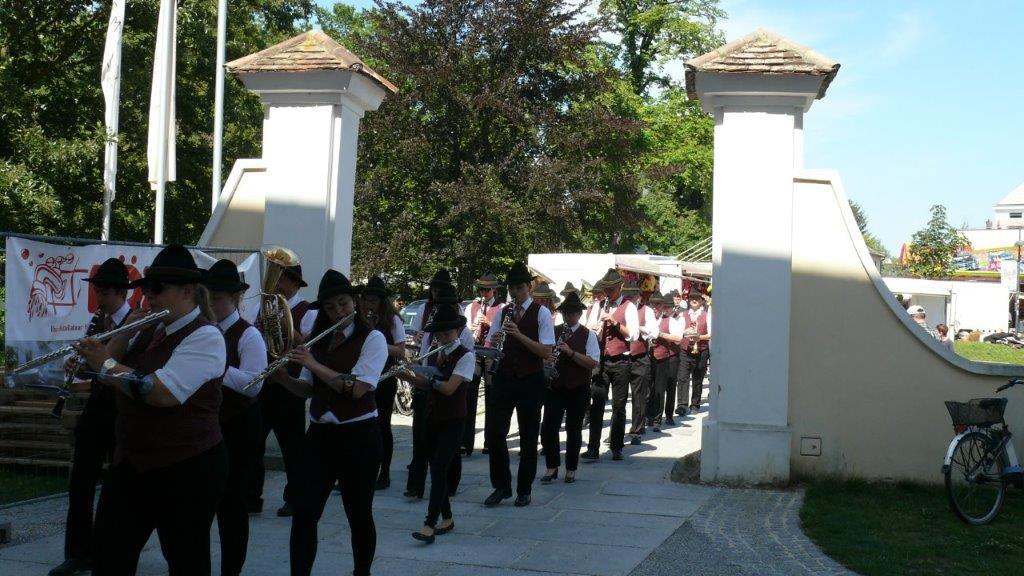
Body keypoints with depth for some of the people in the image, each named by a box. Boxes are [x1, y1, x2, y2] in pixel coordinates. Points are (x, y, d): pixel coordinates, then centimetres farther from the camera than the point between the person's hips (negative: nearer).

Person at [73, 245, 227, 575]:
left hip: (187, 469, -8)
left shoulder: (205, 337, -15)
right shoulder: (151, 331, 10)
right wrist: (127, 330, -3)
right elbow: (109, 378, 10)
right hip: (132, 461, 8)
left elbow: (163, 393, -27)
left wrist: (107, 364, -18)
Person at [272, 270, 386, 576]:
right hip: (319, 435, 5)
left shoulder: (373, 338, -8)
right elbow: (309, 389, 12)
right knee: (304, 513, -3)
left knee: (358, 514, 6)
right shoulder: (318, 340, 11)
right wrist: (284, 378, -7)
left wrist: (314, 364, -19)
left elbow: (357, 388, -19)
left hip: (358, 436, -5)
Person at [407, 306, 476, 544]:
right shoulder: (432, 355, 11)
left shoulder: (466, 356, -10)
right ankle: (447, 519, 22)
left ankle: (430, 524, -16)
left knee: (438, 469, -14)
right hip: (432, 419, 6)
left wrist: (422, 376, -20)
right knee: (437, 470, 9)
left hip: (452, 422, -6)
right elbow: (426, 385, 5)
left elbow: (449, 388, -19)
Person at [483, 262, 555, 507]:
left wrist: (518, 334, -24)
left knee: (528, 437, 6)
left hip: (530, 381, -4)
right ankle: (501, 486, 14)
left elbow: (546, 351, -15)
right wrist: (494, 341, -16)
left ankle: (524, 490, 20)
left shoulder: (541, 313, -6)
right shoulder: (503, 312, 7)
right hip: (504, 378, 4)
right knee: (494, 431, -2)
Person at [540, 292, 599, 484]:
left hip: (578, 389, -2)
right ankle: (552, 467, 11)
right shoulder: (553, 332, 7)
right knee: (548, 428, -4)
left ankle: (571, 470, 19)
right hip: (555, 387, 2)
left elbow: (593, 363, -12)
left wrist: (571, 352, -21)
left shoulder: (588, 335, -1)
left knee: (574, 430, 6)